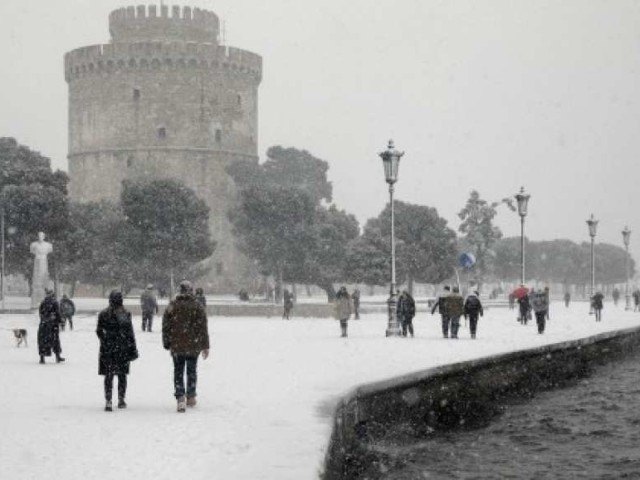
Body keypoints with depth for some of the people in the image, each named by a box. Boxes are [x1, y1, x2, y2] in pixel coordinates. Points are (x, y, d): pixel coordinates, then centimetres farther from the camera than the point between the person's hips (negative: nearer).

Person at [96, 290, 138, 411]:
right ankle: (121, 400, 19)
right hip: (122, 349, -1)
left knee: (108, 375, 3)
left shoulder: (103, 314, -3)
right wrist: (133, 349, 1)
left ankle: (108, 401, -6)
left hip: (107, 348, 1)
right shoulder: (126, 314, -8)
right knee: (122, 375, 13)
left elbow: (99, 331, 3)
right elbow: (130, 333, -6)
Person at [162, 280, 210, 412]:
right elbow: (203, 327, -3)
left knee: (178, 372, 4)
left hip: (177, 346, 0)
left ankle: (180, 399, -10)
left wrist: (167, 344, 11)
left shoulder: (172, 306, -2)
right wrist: (205, 346, 2)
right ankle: (191, 397, 24)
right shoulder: (197, 306, -5)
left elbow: (166, 327, 2)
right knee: (192, 370, 17)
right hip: (194, 346, 0)